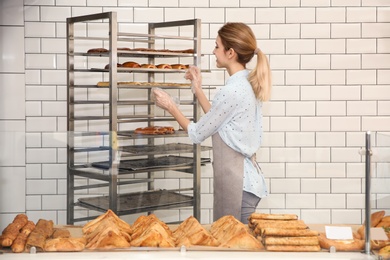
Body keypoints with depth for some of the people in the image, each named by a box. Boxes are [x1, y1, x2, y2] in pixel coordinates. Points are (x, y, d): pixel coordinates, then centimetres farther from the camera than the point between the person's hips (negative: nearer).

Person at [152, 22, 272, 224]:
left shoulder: (232, 90, -20)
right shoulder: (247, 84, 8)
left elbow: (197, 134, -11)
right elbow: (216, 121, 16)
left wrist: (170, 106, 2)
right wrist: (197, 90, 18)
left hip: (237, 184, -9)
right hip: (246, 178, 9)